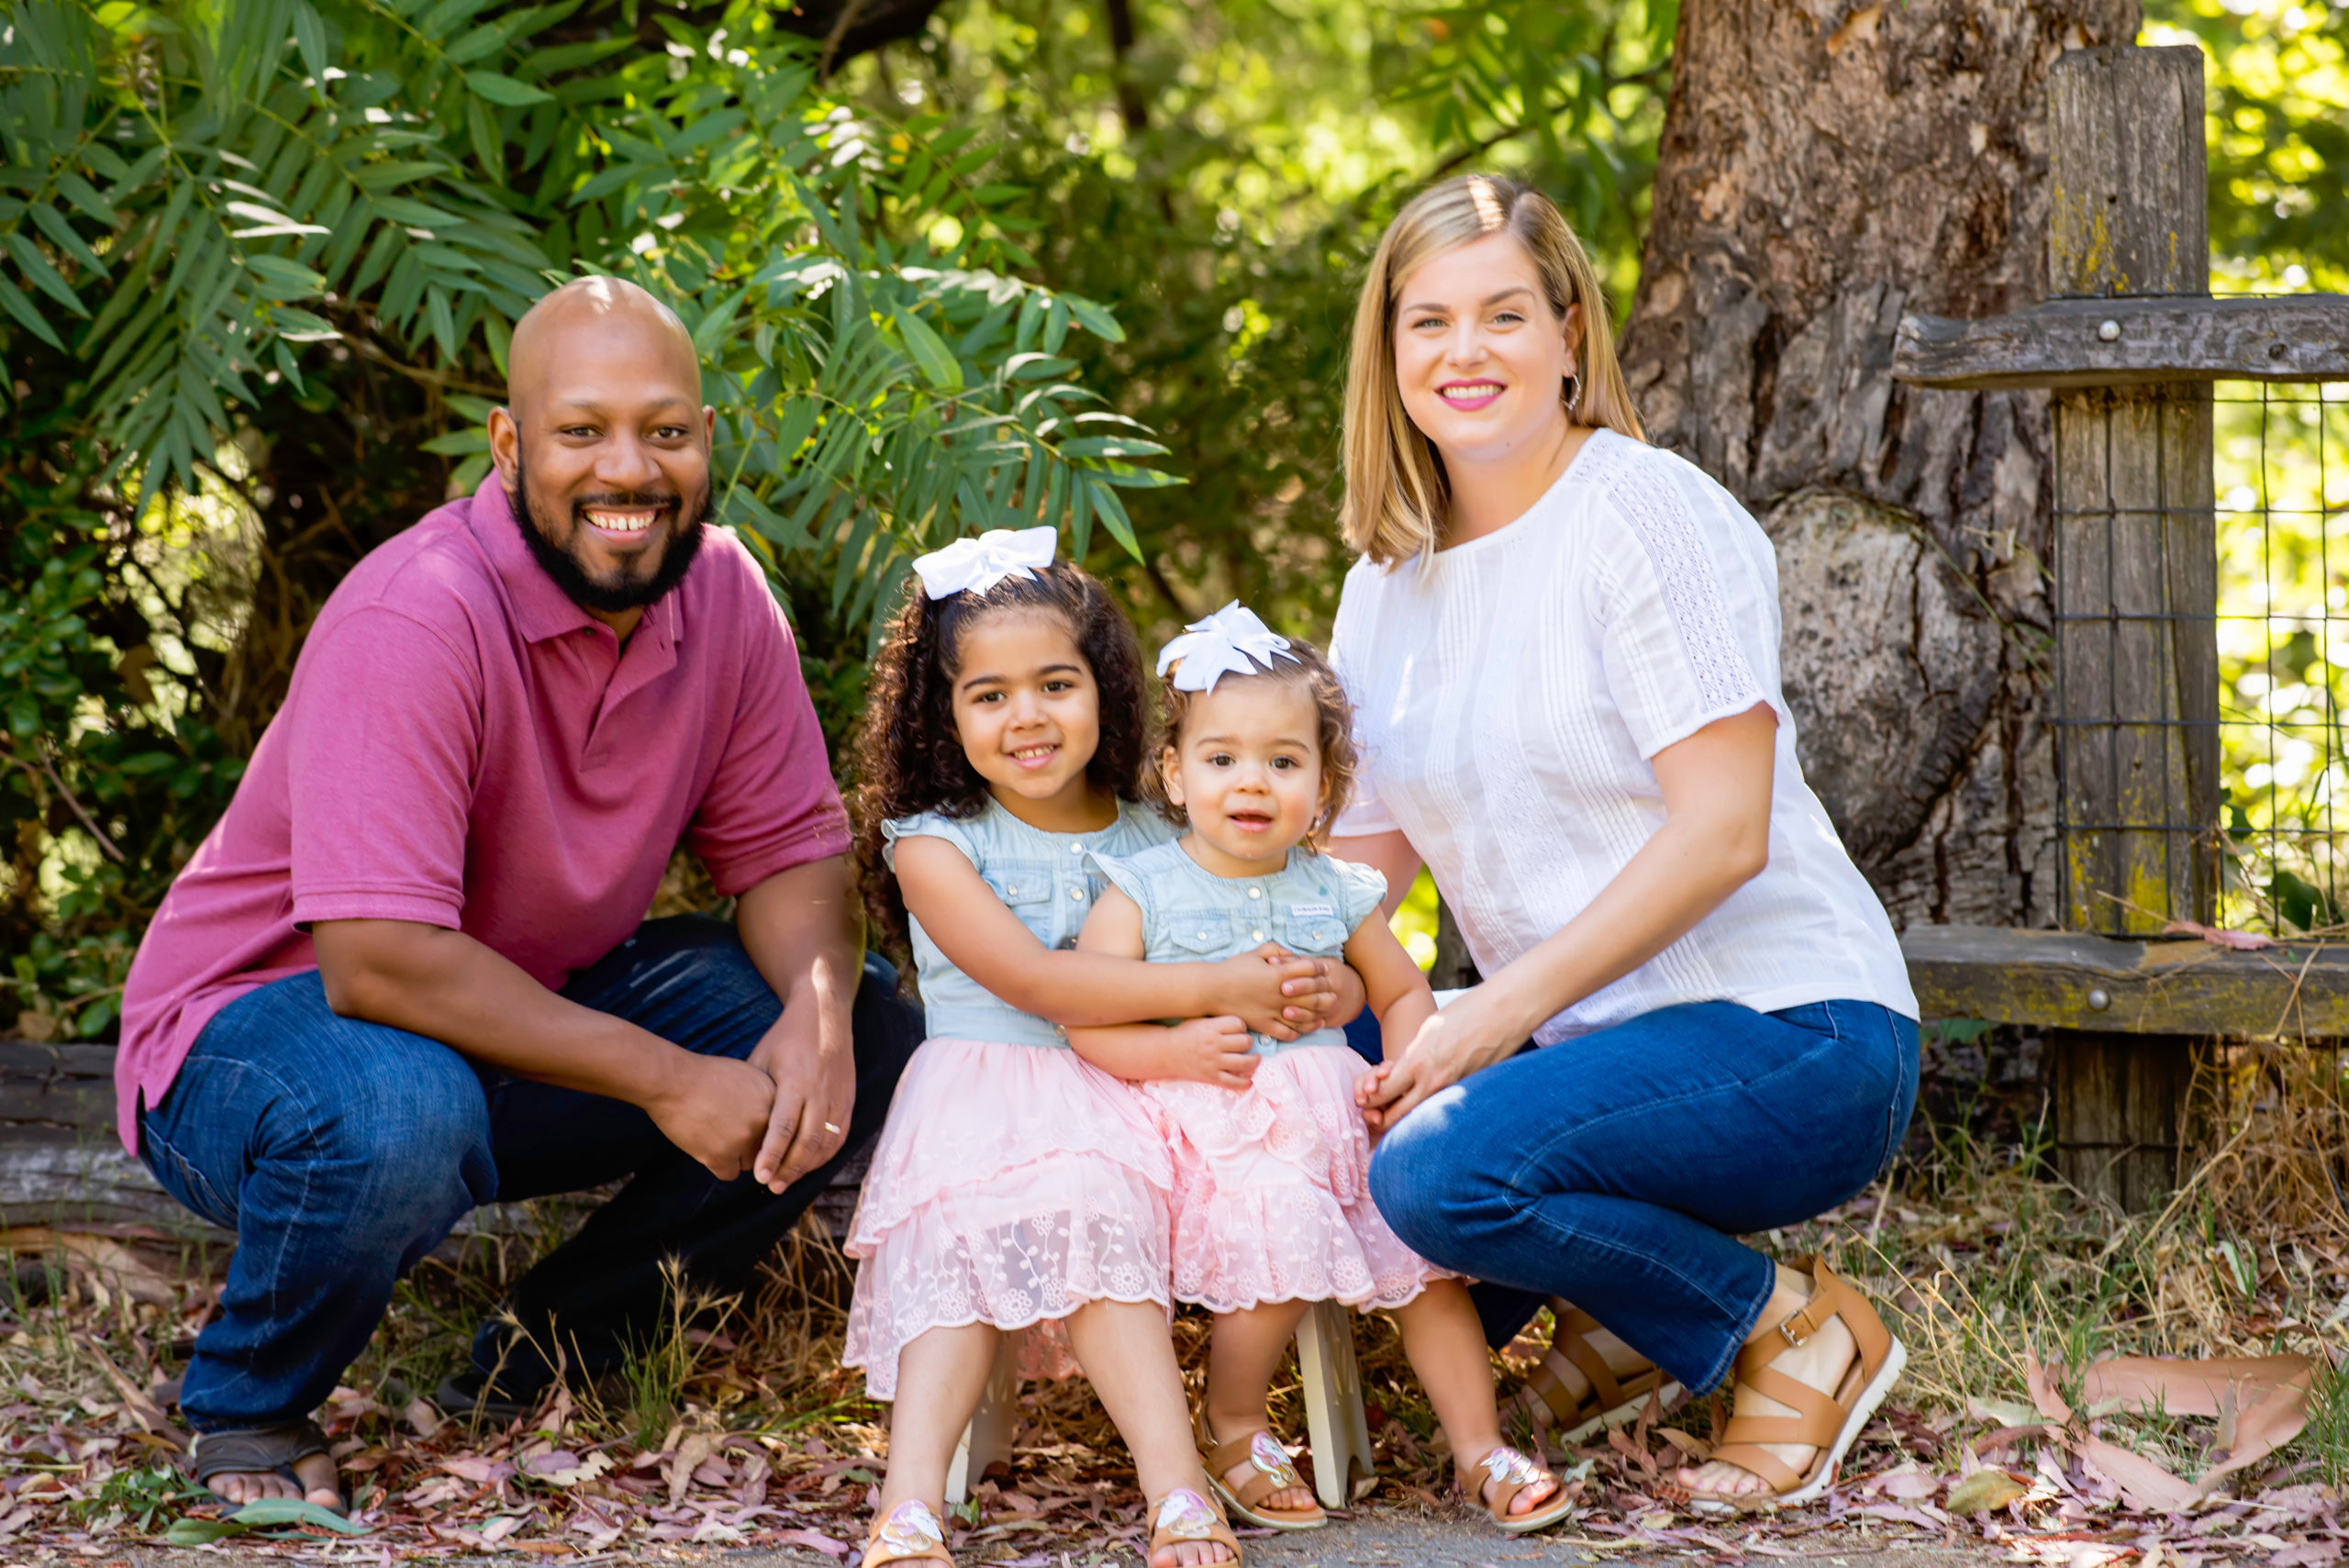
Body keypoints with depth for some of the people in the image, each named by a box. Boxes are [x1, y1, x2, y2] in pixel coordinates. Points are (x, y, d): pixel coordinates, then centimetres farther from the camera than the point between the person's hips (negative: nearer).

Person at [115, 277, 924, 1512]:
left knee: (871, 1033, -8)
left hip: (544, 1003, 7)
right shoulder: (413, 620, -28)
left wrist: (819, 1007, -23)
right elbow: (378, 962, -34)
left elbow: (788, 850, 1)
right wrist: (666, 1080, -32)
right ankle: (247, 1405, -7)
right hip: (259, 1019, -7)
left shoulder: (720, 592, -6)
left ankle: (538, 1366, 3)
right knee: (400, 1119, -41)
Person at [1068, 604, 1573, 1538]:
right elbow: (1083, 1024, -5)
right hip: (1212, 1132, -4)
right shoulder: (1142, 893, 0)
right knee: (1278, 1254, -27)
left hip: (1335, 1118, 5)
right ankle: (1232, 1429, -2)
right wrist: (1180, 1052, -19)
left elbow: (1404, 992, 21)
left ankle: (1480, 1448, 5)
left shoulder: (1334, 895, 12)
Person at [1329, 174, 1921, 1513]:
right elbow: (1359, 851, 10)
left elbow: (1721, 831, -19)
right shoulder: (1391, 579, 11)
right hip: (1599, 1042, 8)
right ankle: (1631, 1314, 8)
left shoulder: (1649, 515, -11)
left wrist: (1502, 1011, -22)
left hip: (1789, 1034, -8)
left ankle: (1796, 1325, -5)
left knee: (1443, 1169, -29)